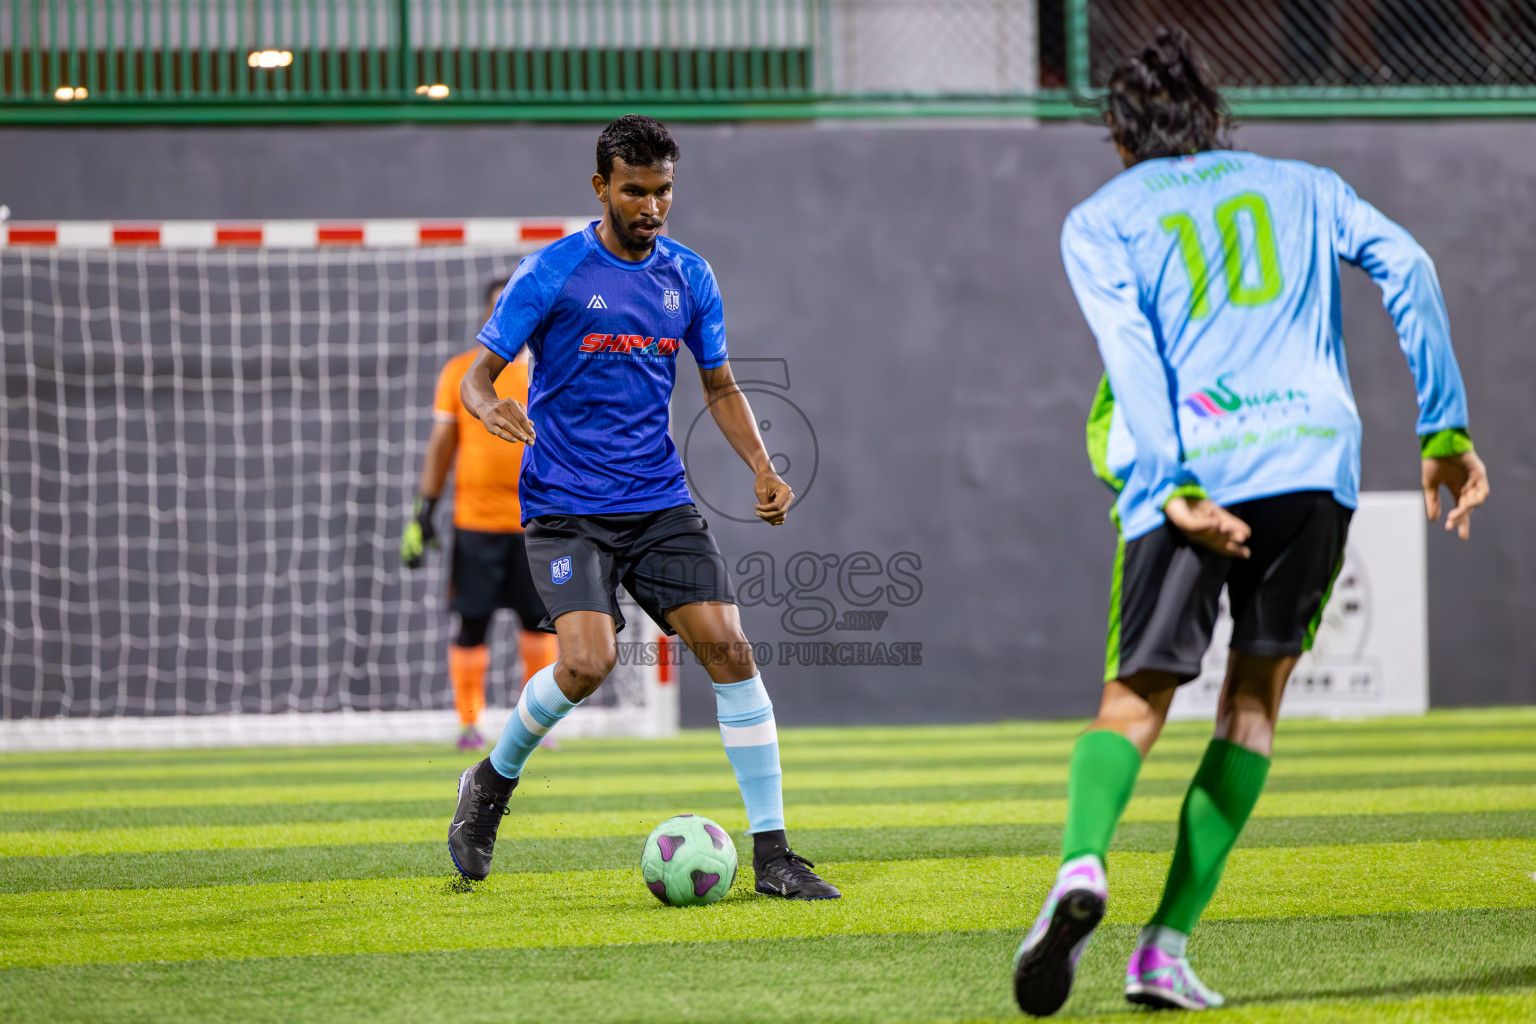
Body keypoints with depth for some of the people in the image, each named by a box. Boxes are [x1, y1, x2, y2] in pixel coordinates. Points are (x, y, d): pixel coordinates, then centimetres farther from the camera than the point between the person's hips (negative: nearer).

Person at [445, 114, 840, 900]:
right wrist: (490, 408, -30)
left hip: (660, 503, 4)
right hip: (565, 507, -4)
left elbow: (719, 386, 18)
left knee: (728, 649, -10)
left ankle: (772, 856, -5)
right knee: (588, 662, -23)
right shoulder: (552, 273, -6)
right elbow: (477, 374, -5)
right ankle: (493, 781, 8)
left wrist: (761, 469, 3)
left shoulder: (687, 275, 8)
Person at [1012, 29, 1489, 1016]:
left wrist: (1172, 487, -11)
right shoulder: (1302, 187, 23)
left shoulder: (1099, 221, 16)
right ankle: (1168, 945, 2)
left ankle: (1082, 863, -30)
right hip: (1311, 462, 1)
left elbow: (1130, 351, -1)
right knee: (1255, 700, 13)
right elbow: (1406, 268, 7)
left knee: (1134, 703, 3)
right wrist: (1445, 429, 5)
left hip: (1189, 477, -1)